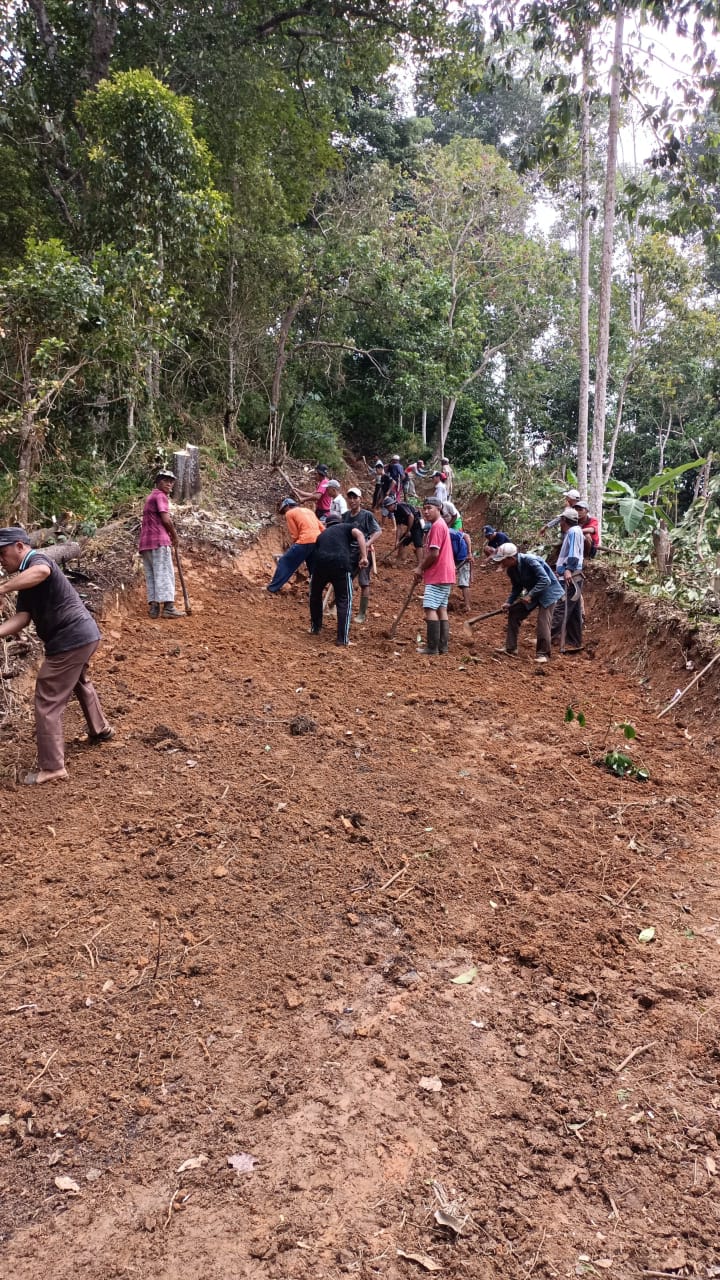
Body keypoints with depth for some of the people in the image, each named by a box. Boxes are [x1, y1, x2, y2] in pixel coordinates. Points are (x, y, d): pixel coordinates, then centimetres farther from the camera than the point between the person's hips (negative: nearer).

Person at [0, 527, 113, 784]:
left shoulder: (37, 559, -12)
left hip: (71, 639, -11)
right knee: (79, 681, 35)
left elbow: (41, 572, -40)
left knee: (47, 701, -4)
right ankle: (100, 730, 54)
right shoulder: (26, 582, 16)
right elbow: (21, 619, 2)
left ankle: (52, 767, 1)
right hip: (84, 635, 11)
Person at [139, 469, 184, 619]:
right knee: (164, 573, -12)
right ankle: (168, 607, -18)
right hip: (158, 540, -9)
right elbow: (165, 519, -14)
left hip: (145, 542, 9)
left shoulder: (150, 497, 26)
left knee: (151, 575, 5)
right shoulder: (160, 496, -4)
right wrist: (174, 535, -1)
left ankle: (153, 607, -1)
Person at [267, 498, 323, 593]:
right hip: (318, 542, 6)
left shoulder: (290, 513, 10)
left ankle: (272, 588, 6)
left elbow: (295, 535, 3)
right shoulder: (308, 510, 30)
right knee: (313, 569, 21)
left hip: (305, 542, -6)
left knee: (285, 562, 5)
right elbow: (322, 529, 23)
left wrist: (294, 547, 17)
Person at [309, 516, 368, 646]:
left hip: (320, 563, 3)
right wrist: (364, 557, -4)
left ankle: (315, 628, 38)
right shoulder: (346, 527, 24)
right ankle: (343, 638, 7)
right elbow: (359, 534, 2)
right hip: (341, 564, -3)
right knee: (344, 601, 10)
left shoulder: (322, 534, 35)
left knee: (315, 595, 28)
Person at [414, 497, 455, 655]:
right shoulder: (441, 525, 18)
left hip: (437, 576, -10)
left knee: (430, 609, -9)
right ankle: (443, 646, 12)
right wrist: (422, 567, 10)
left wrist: (421, 568, -8)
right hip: (444, 575, 10)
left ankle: (432, 647, -10)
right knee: (441, 609, 11)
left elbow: (434, 553, -20)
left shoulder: (437, 526, -15)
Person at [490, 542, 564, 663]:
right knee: (514, 613, 4)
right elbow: (516, 587, 7)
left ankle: (543, 654, -3)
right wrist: (509, 602, -7)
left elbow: (545, 581, -32)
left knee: (543, 622, -16)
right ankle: (511, 649, 10)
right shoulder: (511, 570, -6)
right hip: (532, 593, 8)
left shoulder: (530, 561, -30)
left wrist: (530, 595, -33)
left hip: (548, 591, -8)